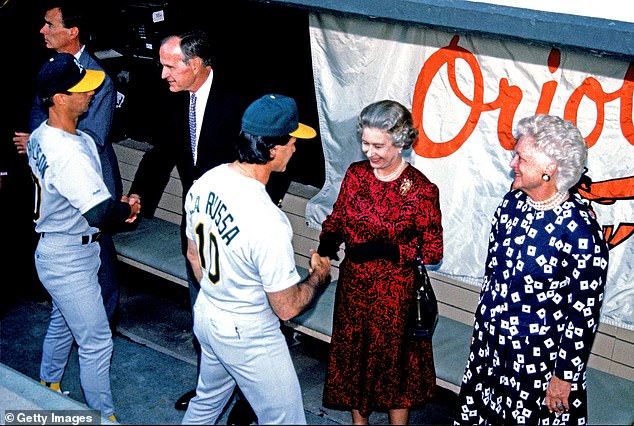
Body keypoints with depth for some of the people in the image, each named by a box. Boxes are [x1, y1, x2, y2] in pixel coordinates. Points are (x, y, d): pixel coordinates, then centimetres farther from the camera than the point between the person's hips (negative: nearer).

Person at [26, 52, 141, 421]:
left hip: (53, 249, 10)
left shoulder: (40, 136, 1)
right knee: (96, 343, 2)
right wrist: (127, 208, -12)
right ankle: (104, 415, 15)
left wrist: (116, 208, -3)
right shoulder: (69, 153, -30)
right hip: (70, 261, -10)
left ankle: (48, 388, 49)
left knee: (62, 322, 28)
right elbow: (101, 214, -33)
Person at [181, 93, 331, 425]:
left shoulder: (203, 184, -10)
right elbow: (286, 308, -23)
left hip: (205, 314, 8)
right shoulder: (268, 223, -35)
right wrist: (319, 275, -4)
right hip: (248, 336, -8)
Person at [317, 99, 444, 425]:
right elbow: (336, 218, 8)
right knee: (352, 355, 20)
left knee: (392, 362, 10)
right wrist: (327, 242, -14)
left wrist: (386, 250, -26)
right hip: (353, 285, 5)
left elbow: (433, 251, -13)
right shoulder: (355, 173, -3)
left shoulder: (421, 189, -17)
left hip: (394, 293, -5)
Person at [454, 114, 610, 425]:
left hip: (537, 356, -7)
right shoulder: (513, 201, -3)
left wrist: (566, 376, -13)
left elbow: (584, 313, -18)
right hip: (488, 341, 7)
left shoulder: (580, 231, -24)